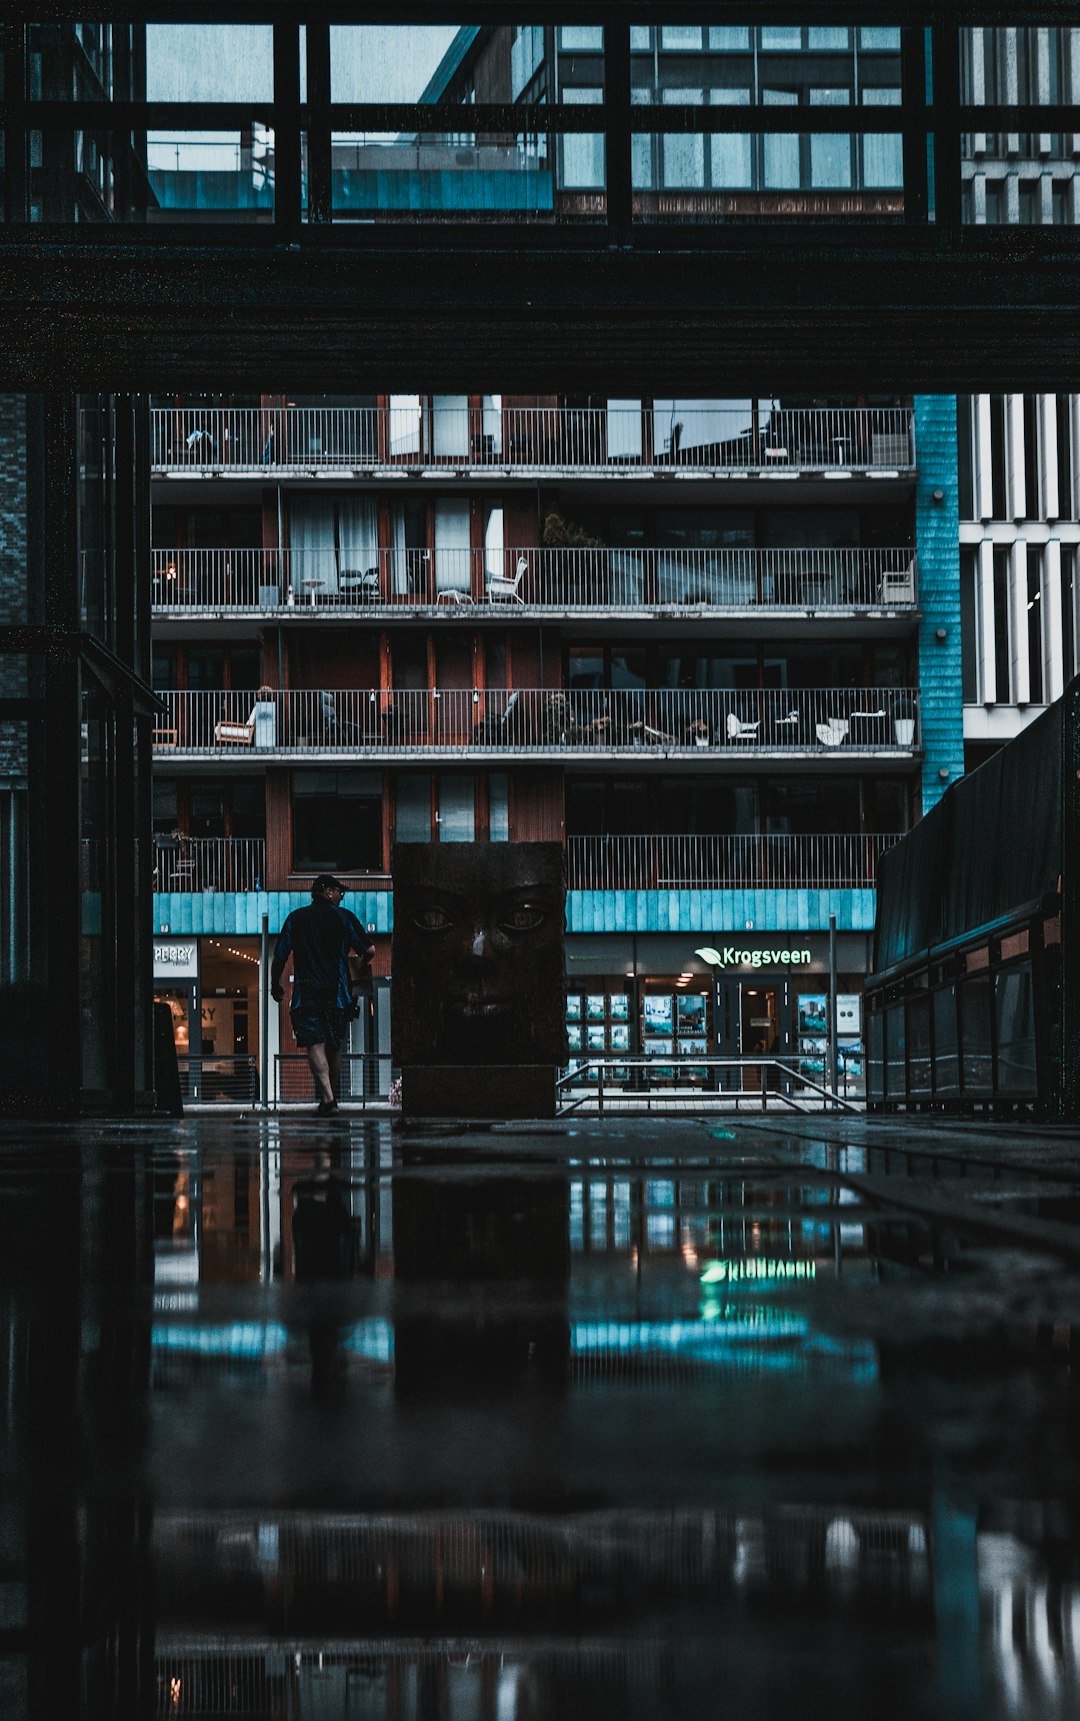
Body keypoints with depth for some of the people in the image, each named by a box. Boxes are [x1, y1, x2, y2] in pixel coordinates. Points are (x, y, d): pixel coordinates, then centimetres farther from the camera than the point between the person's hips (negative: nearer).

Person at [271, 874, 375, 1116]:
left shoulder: (295, 918, 7)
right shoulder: (344, 917, 5)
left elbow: (279, 957, 4)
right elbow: (369, 951, 1)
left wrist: (275, 986, 18)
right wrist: (359, 975, 22)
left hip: (306, 994, -1)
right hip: (338, 994, 1)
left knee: (315, 1044, -10)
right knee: (334, 1048, 13)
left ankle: (327, 1097, -26)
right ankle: (332, 1097, 21)